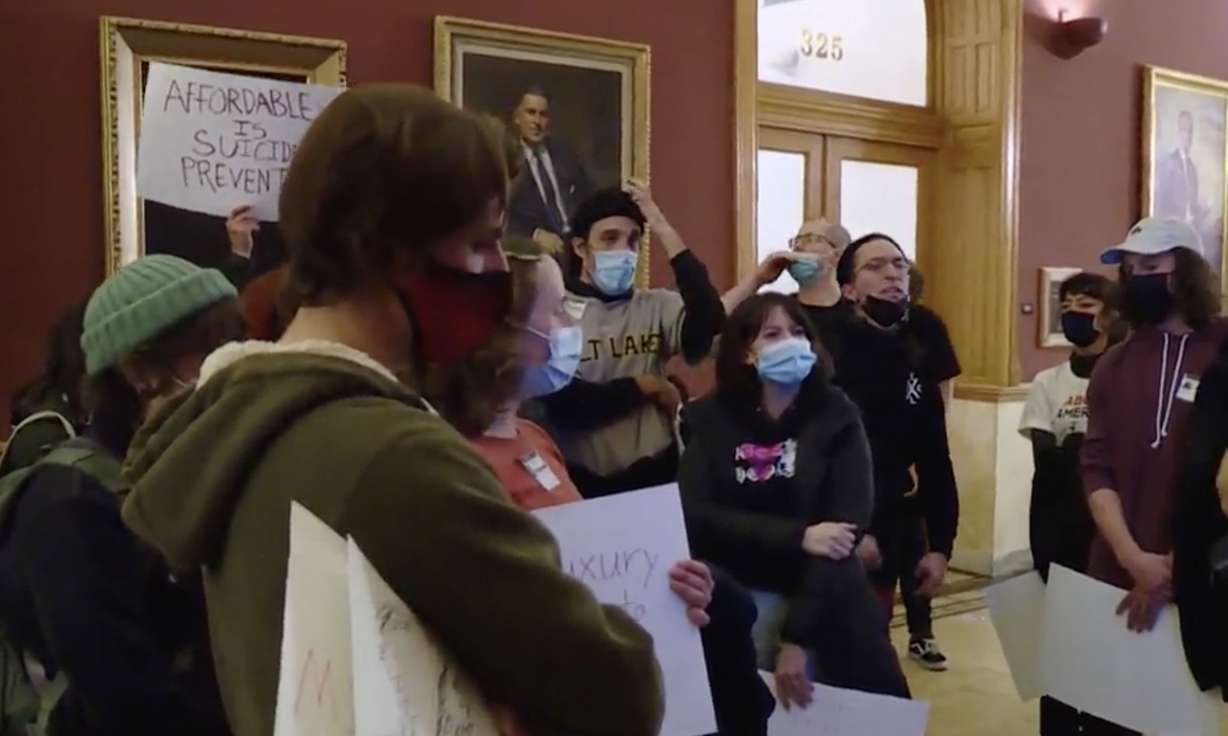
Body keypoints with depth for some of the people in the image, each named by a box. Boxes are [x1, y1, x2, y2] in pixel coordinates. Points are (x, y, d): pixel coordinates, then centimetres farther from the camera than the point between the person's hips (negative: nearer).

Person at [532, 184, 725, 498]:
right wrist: (646, 387, -7)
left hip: (655, 477, 3)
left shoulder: (656, 306, 2)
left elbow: (708, 325, -17)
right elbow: (561, 401, -15)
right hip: (582, 483, -2)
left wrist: (666, 233, -13)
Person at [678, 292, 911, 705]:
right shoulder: (711, 419, 1)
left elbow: (847, 528, -12)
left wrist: (796, 638, -20)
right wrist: (797, 537, -20)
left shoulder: (837, 417, -3)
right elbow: (693, 516, -11)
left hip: (822, 591, 0)